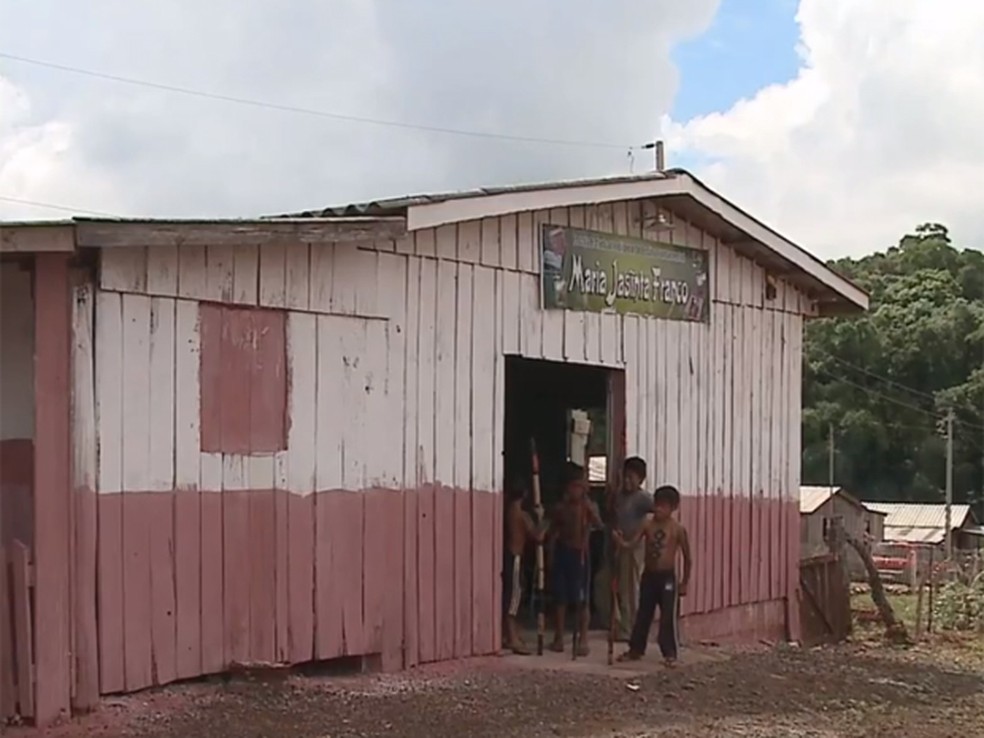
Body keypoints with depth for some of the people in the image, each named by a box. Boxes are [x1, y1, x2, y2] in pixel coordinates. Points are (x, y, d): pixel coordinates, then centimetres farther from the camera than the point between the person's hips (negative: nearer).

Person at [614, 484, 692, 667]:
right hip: (648, 575, 3)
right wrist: (621, 540, -34)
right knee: (643, 615, 12)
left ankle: (670, 654, 6)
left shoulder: (678, 529, -8)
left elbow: (687, 558, -2)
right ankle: (636, 649, 24)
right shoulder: (647, 524, -2)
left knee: (668, 617, -3)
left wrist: (684, 583, -2)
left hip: (667, 577, -3)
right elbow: (632, 541, -11)